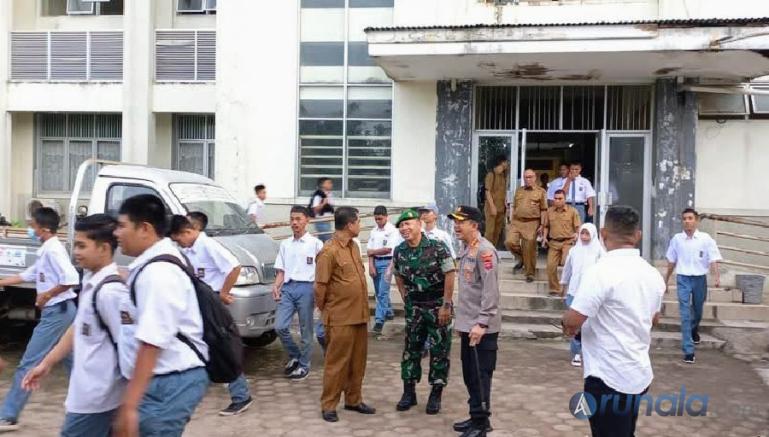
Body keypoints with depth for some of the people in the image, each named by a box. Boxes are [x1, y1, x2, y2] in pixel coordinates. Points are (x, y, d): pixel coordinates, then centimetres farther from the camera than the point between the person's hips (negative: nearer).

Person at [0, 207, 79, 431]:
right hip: (61, 311, 10)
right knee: (72, 360, 15)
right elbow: (28, 275, 24)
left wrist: (47, 294, -18)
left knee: (28, 363, -4)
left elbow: (71, 279, -28)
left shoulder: (53, 250, -17)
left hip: (56, 312, -10)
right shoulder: (46, 251, 14)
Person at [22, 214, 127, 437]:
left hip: (96, 399, -9)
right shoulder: (91, 282, 7)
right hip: (88, 393, 9)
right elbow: (78, 328, 18)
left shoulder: (110, 291, -22)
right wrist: (47, 363, 21)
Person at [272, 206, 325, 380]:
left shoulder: (315, 243, 1)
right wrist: (276, 286, -1)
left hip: (306, 288, -4)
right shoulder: (285, 244, 15)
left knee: (305, 330, 3)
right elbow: (281, 270, 16)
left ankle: (303, 365, 17)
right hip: (288, 288, 4)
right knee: (280, 326, -4)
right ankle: (294, 356, 19)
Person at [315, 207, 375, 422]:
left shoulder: (354, 246, 10)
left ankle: (353, 400, 28)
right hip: (340, 319, -8)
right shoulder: (329, 252, -16)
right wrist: (327, 311, -1)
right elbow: (320, 287, -12)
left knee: (358, 362, 15)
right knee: (337, 363, 2)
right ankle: (328, 405, 14)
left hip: (359, 315, 8)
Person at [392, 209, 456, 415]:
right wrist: (405, 299, 7)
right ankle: (409, 392, 21)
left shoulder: (437, 247, -14)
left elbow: (449, 275, -14)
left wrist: (446, 305, -15)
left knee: (440, 350, 3)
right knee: (411, 348, 9)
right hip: (414, 307, 4)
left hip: (438, 305, -4)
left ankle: (436, 395, 14)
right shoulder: (399, 251, 0)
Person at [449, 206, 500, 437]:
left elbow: (490, 290, -20)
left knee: (480, 375, 0)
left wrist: (482, 323, -22)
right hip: (467, 325, 9)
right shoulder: (466, 250, 13)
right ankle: (475, 417, 28)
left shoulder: (484, 250, -15)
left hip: (481, 327, -9)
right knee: (469, 374, 16)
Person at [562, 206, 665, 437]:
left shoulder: (601, 271, -21)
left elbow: (572, 322, -22)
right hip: (640, 374, 8)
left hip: (609, 377, -8)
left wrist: (568, 324, -1)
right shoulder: (653, 274, 5)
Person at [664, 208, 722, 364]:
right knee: (685, 314, -7)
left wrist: (717, 277, -25)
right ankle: (688, 350, -6)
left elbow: (713, 259, -10)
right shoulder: (676, 239, -2)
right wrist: (666, 279, 15)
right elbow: (672, 261, 9)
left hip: (700, 278, 1)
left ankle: (694, 330, 53)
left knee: (697, 310, 20)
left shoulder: (706, 239, -6)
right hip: (683, 279, 0)